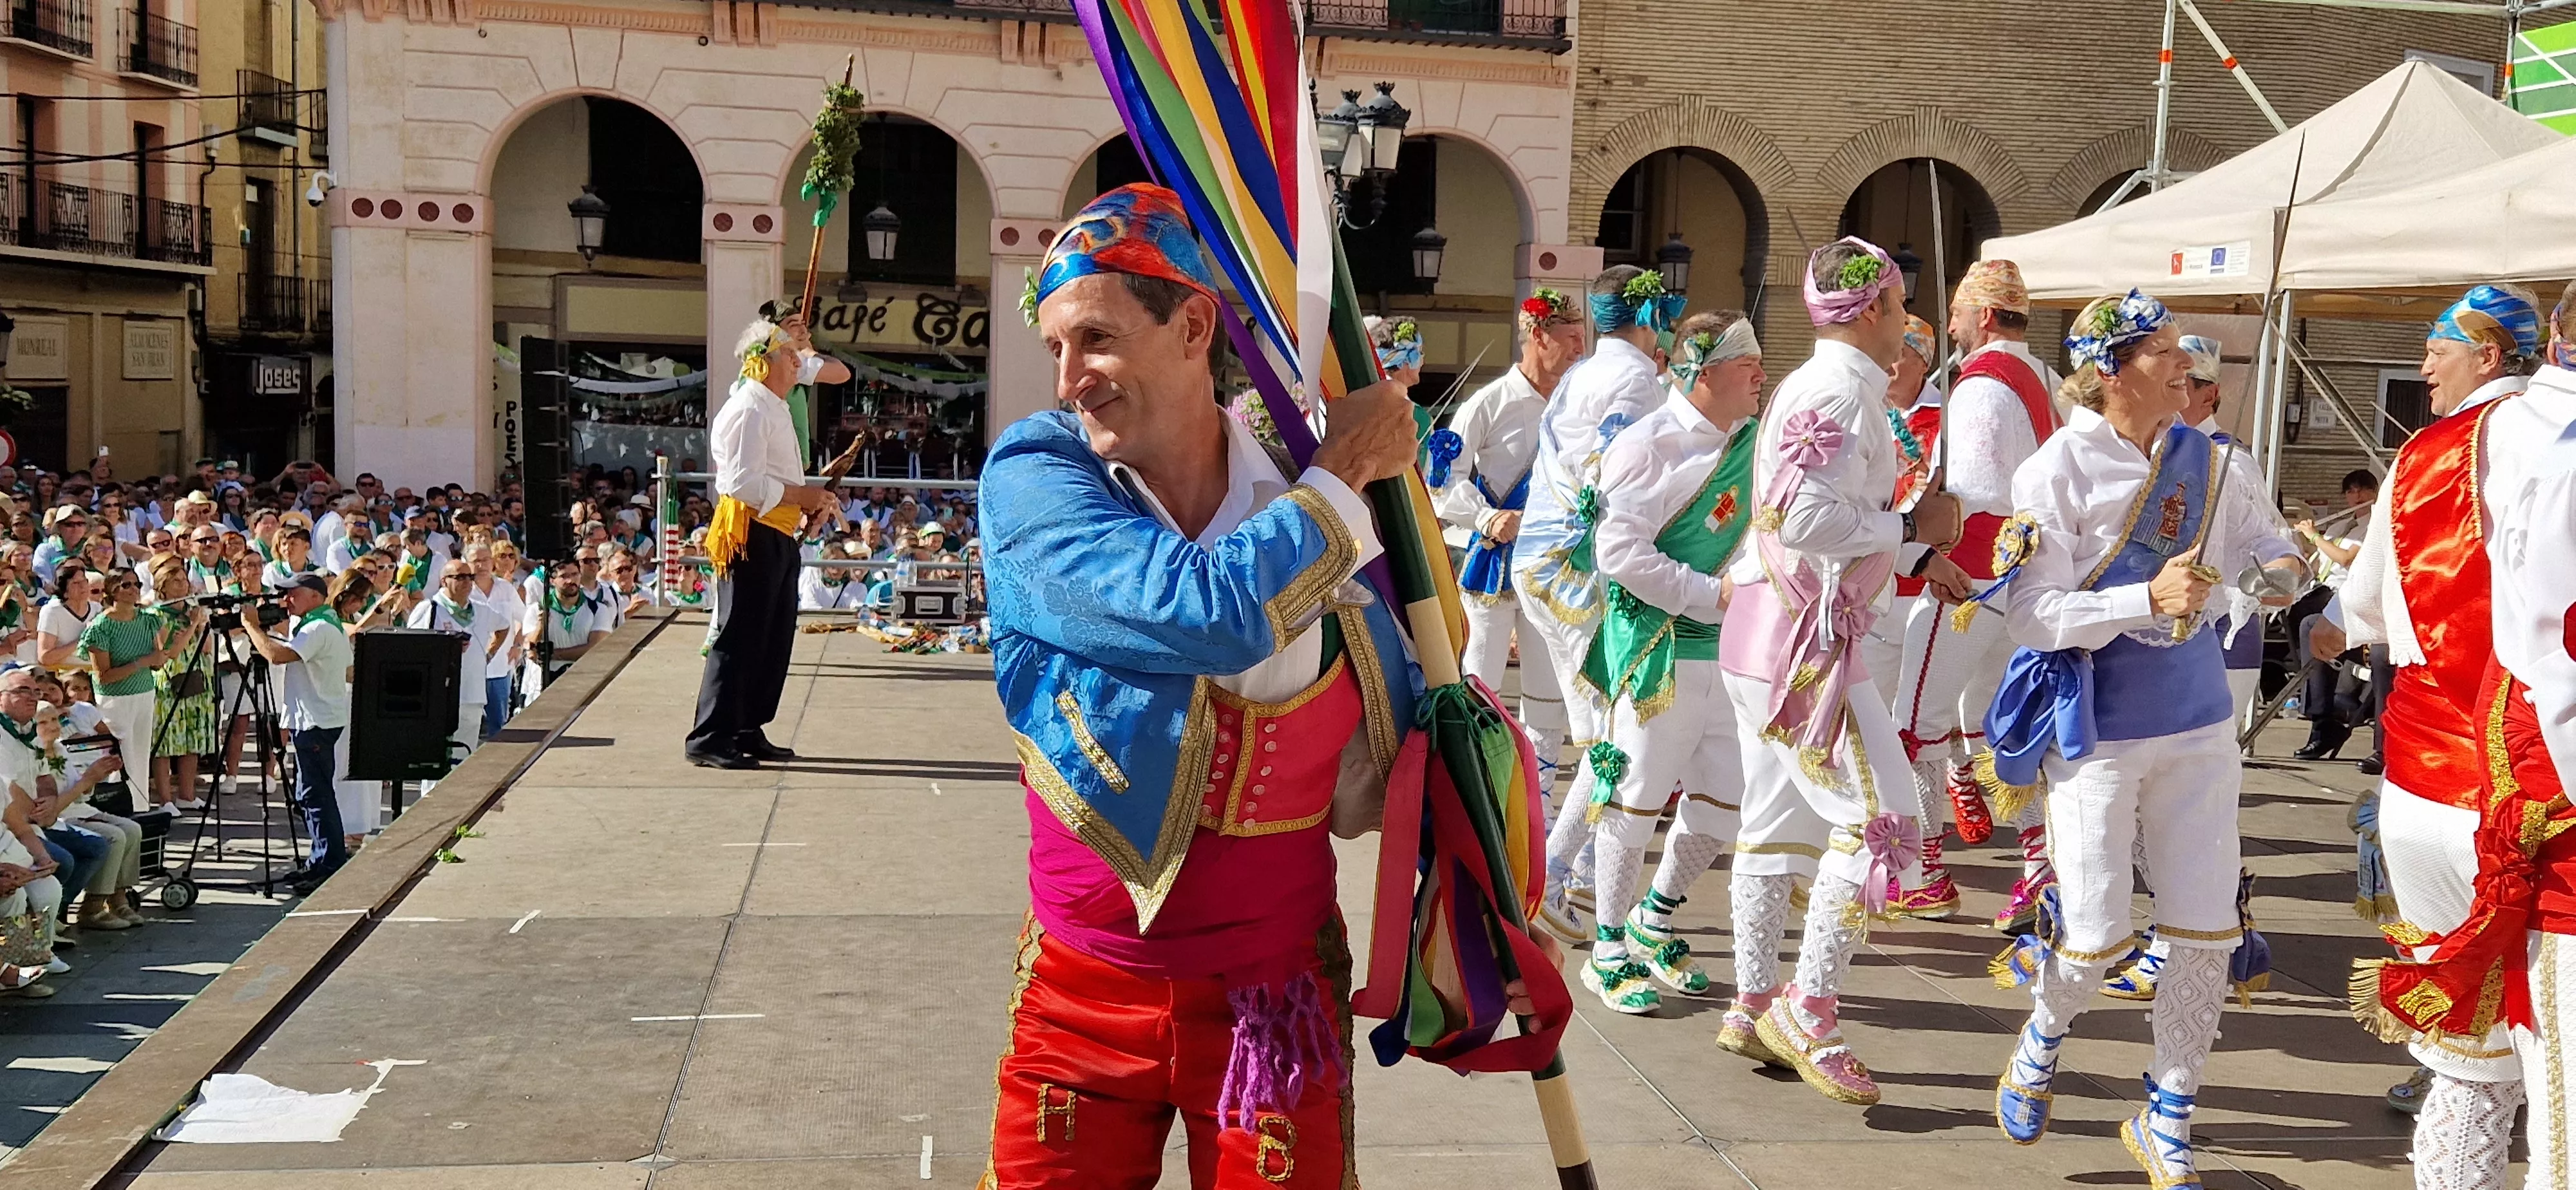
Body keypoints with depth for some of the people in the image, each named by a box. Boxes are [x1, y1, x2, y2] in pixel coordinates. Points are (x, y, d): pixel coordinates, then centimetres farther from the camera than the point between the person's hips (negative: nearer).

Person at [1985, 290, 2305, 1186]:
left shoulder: (2206, 458, 3)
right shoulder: (2058, 471, -13)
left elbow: (2255, 539, 17)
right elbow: (2030, 612, -17)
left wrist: (2281, 567, -6)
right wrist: (2149, 598, -26)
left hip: (2197, 724, 5)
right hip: (2098, 731, -5)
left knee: (2206, 934, 5)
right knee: (2097, 942, -1)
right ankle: (2043, 1040, 35)